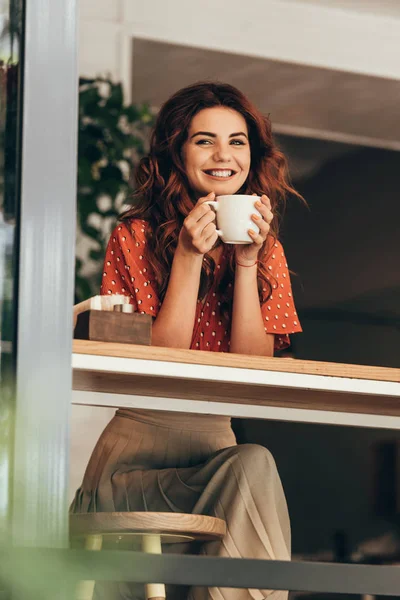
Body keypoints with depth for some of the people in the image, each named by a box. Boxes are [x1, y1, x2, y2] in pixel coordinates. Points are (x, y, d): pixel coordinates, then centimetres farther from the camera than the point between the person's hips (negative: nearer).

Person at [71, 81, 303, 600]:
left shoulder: (266, 250, 12)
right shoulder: (135, 237, 1)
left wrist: (246, 261, -7)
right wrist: (189, 256, -13)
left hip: (217, 443, 4)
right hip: (138, 445, -4)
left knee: (252, 465, -32)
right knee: (251, 468, -33)